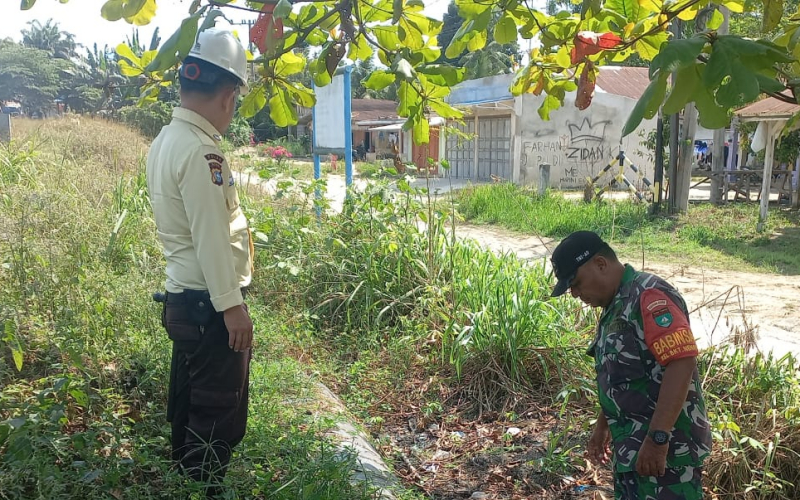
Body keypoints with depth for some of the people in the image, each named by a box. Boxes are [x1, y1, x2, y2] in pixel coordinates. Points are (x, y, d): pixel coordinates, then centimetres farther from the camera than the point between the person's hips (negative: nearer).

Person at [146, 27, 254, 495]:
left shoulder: (167, 140, 11)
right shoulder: (199, 150, -20)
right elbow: (209, 237, -22)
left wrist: (238, 226, 32)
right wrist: (232, 305, -19)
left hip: (184, 299, 10)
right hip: (210, 305, -10)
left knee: (189, 408, 21)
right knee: (219, 418, 1)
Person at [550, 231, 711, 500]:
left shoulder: (649, 296, -18)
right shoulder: (615, 306, 13)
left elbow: (682, 363, -26)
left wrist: (657, 438, -27)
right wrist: (602, 425, 24)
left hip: (666, 448, -10)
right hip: (631, 447, 10)